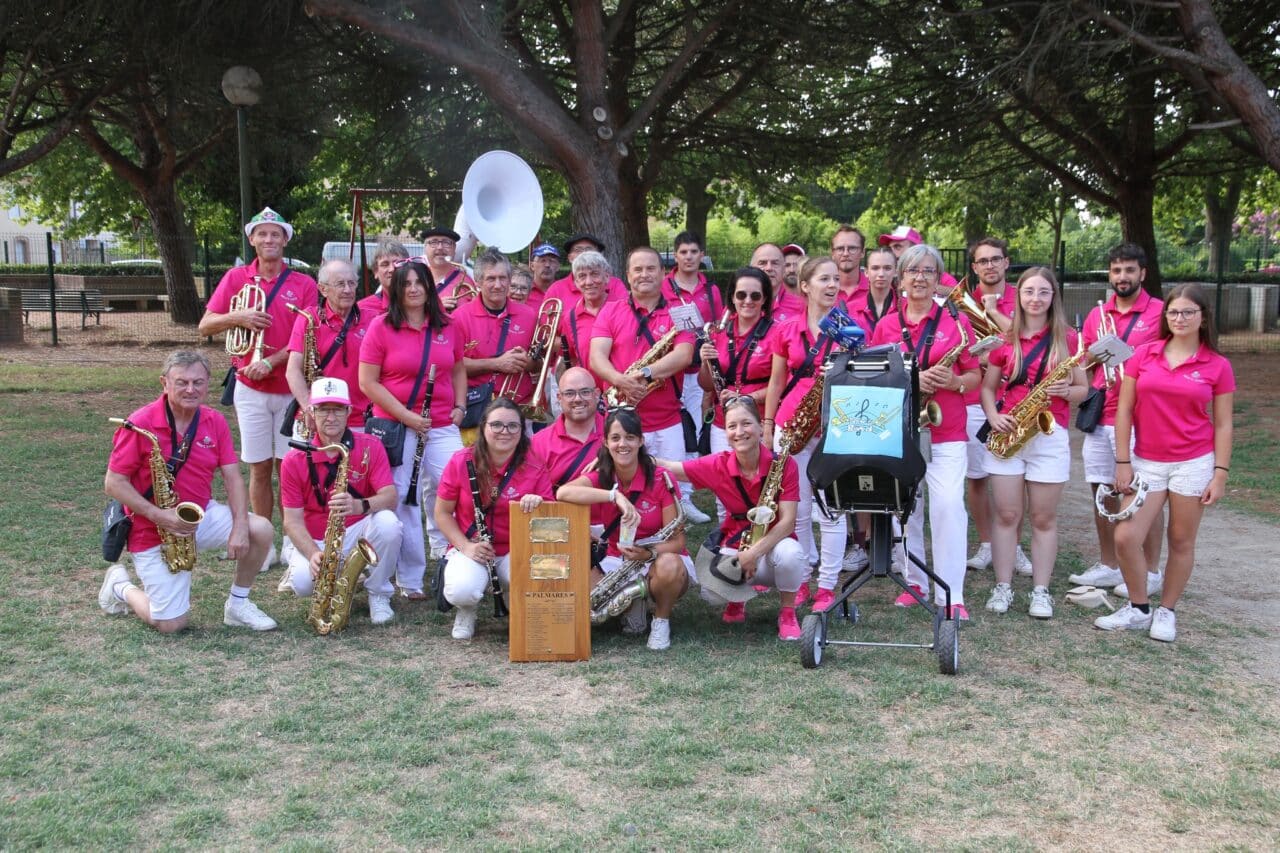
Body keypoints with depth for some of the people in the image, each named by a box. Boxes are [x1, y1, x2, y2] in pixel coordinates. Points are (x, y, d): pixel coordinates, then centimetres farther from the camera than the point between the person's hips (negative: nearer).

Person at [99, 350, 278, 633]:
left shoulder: (215, 422, -2)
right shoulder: (141, 424, -18)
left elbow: (232, 476, -4)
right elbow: (113, 483, -15)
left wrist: (240, 526, -18)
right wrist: (157, 515, -26)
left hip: (202, 515, 5)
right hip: (154, 530, -5)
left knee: (261, 530, -16)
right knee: (171, 624, -8)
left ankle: (237, 604, 6)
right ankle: (120, 587, 24)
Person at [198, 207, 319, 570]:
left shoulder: (303, 283, 0)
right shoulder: (236, 278, 6)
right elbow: (205, 325, 5)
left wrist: (271, 361, -18)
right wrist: (237, 317, -14)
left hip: (290, 387, -1)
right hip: (250, 389, 1)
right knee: (259, 468, 5)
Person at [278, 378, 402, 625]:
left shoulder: (370, 447, -9)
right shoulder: (295, 461, -8)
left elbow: (391, 498, -20)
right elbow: (293, 521, -10)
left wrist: (360, 506, -42)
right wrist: (314, 554, -29)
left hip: (358, 531, 0)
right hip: (315, 540, 0)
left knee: (387, 522, -34)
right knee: (303, 583, -32)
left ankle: (379, 594, -9)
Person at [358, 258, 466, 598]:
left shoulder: (448, 327, 7)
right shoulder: (381, 327, -3)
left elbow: (458, 370, 20)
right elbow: (368, 382, -6)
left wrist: (459, 406, 3)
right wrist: (406, 416, -13)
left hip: (442, 427, 3)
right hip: (396, 427, -2)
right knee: (403, 500, 2)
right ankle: (410, 579, 11)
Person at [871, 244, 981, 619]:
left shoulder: (956, 322, 3)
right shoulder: (885, 326, 7)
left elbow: (975, 376, 5)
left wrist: (954, 381, -17)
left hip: (945, 431, -2)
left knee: (949, 507, -10)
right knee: (905, 508, 6)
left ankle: (951, 595, -4)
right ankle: (913, 581, 22)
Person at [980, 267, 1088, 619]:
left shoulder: (1066, 337, 2)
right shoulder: (1005, 338, 5)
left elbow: (1083, 389, 6)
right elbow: (987, 386, 12)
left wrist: (1066, 391, -16)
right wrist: (993, 416, -6)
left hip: (1049, 436, -1)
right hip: (1007, 434, 1)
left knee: (1044, 518, 4)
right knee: (1006, 515, 2)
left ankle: (1041, 591, 11)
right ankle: (1003, 586, 11)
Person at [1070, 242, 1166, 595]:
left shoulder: (1160, 312, -3)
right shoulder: (1097, 315, 11)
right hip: (1099, 420, 5)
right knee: (1101, 492, 10)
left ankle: (1150, 572, 11)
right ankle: (1108, 566, 23)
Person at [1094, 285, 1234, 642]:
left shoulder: (1217, 366, -2)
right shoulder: (1143, 355, 0)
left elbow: (1222, 424, 1)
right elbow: (1124, 409, 2)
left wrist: (1220, 474, -4)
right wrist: (1122, 462, -1)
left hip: (1193, 464, -1)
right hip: (1146, 462, 1)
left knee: (1181, 541, 6)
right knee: (1125, 537, -4)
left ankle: (1167, 612, 22)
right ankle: (1138, 609, 14)